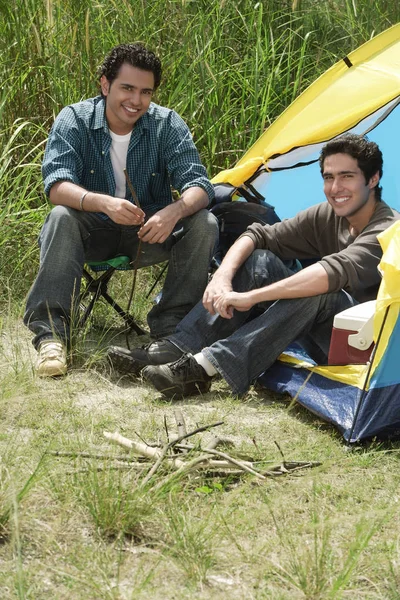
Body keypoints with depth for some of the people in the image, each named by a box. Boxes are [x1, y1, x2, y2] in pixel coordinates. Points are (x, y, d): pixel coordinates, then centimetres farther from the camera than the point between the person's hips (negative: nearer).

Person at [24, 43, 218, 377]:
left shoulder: (168, 125, -9)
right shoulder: (74, 121, -12)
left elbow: (198, 185, -17)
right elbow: (57, 185, -25)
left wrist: (175, 211, -42)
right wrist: (104, 203, -46)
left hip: (150, 233, 2)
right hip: (93, 232, -1)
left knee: (204, 224, -24)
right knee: (61, 218, -33)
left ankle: (171, 329, -17)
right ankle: (51, 334, -34)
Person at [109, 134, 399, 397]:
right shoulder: (326, 216, 5)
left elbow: (336, 272, -37)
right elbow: (258, 235, 3)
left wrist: (250, 297, -39)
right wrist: (222, 277, -19)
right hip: (322, 338, 7)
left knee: (316, 294, -36)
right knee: (259, 261, -8)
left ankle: (207, 366, -38)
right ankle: (178, 347, -16)